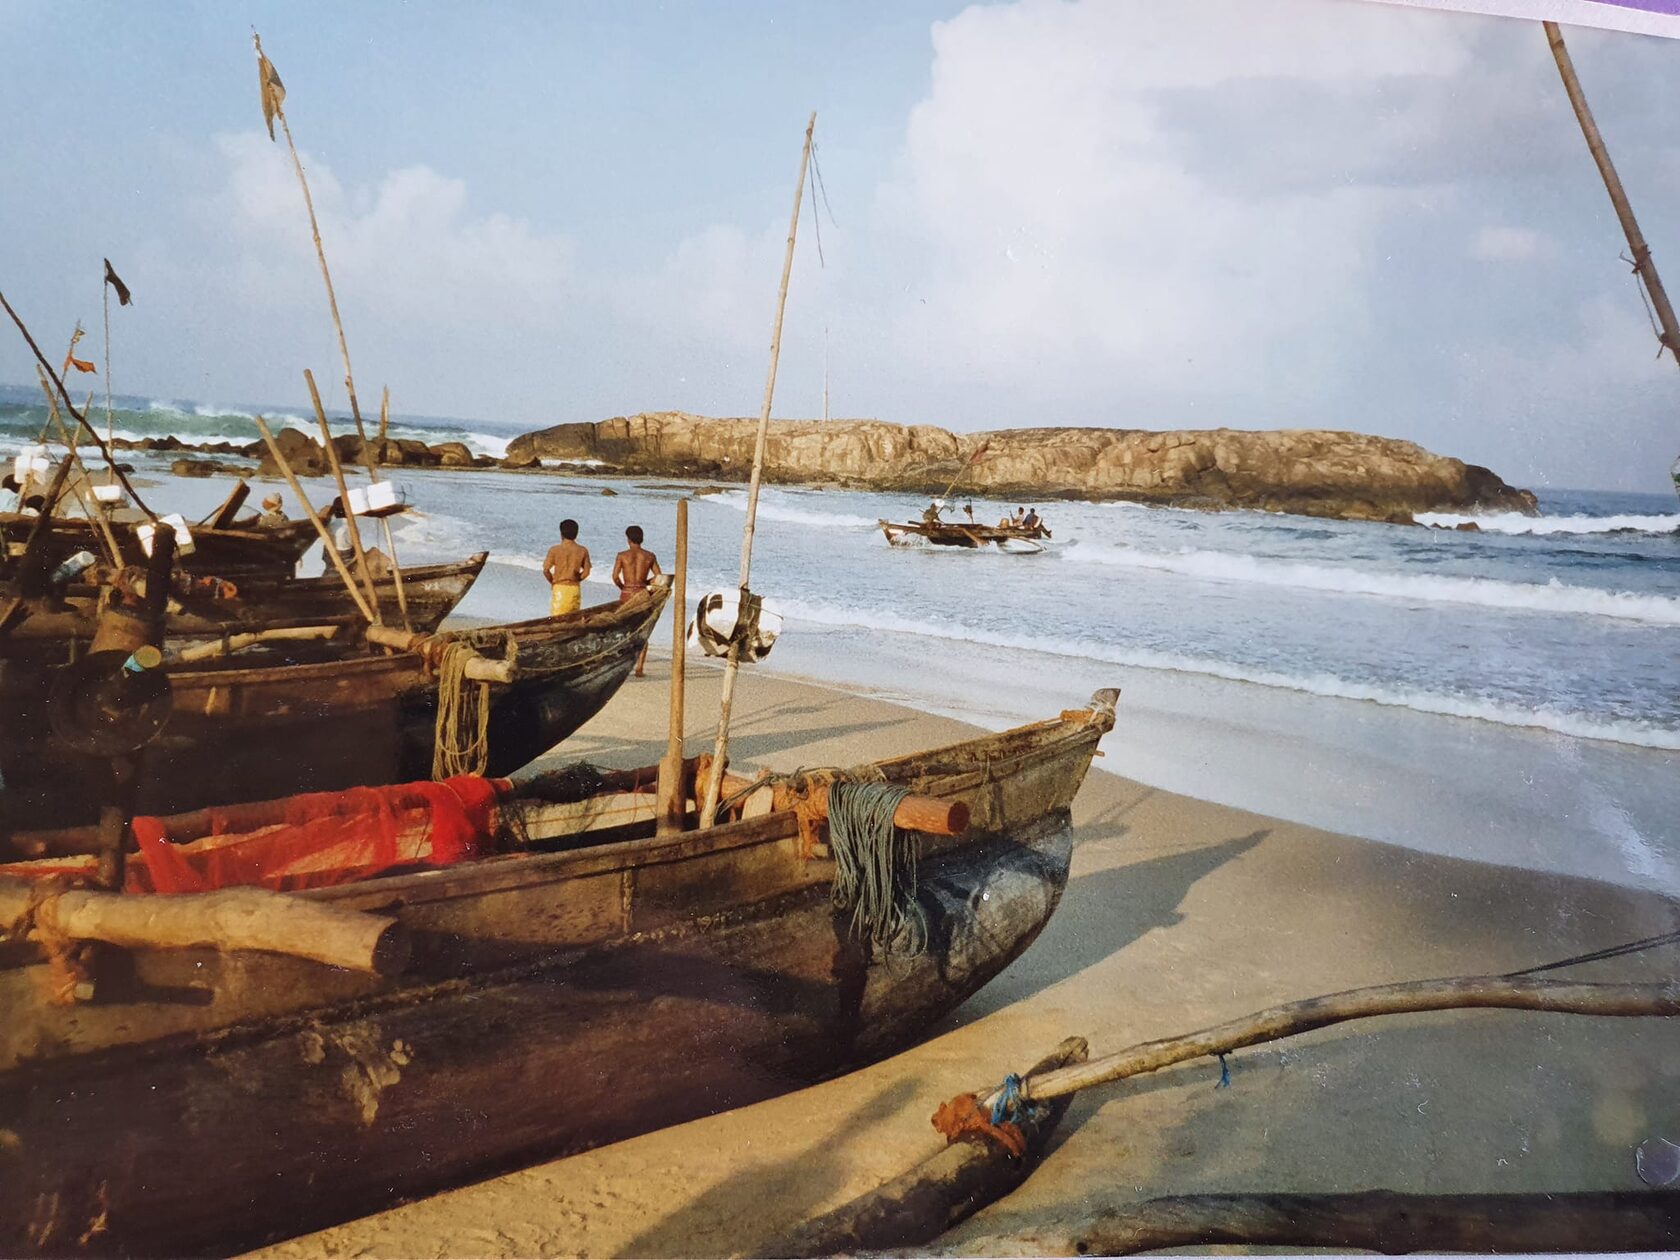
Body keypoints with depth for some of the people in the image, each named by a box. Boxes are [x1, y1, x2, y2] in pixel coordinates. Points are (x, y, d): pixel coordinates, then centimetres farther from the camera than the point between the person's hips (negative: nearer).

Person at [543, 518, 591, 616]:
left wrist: (553, 582, 6)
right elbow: (586, 572, 1)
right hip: (575, 589, 2)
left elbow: (546, 570, -9)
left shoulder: (555, 550, -8)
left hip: (559, 588, -2)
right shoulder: (583, 550, -1)